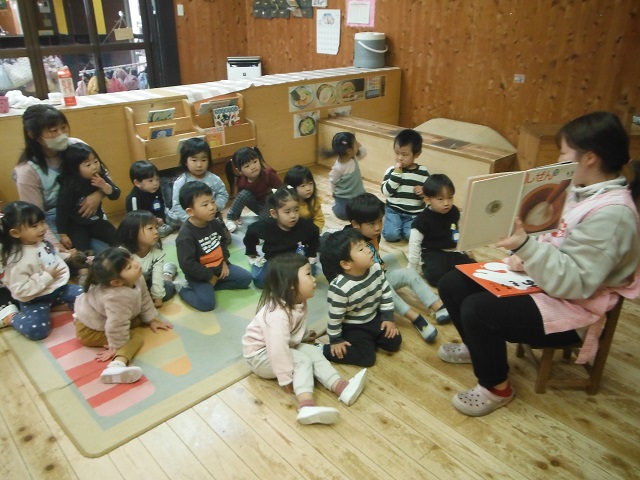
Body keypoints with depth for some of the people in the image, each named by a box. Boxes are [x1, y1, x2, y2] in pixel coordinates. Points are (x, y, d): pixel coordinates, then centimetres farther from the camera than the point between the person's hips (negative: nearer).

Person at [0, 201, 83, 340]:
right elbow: (21, 291, -27)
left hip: (56, 287, 7)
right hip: (34, 299, -7)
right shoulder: (17, 260, -26)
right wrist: (47, 277, -27)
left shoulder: (43, 242, -1)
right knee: (36, 330, -23)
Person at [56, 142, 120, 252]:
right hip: (76, 225, -4)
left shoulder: (101, 177, -9)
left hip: (96, 221, 4)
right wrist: (63, 234, -12)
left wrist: (104, 186, -28)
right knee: (83, 252, -23)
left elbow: (115, 195, -7)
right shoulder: (69, 186, -21)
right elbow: (62, 210, -15)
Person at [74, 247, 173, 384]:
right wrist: (114, 348, -19)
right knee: (135, 337, -20)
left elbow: (144, 299, 1)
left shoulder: (136, 279, -16)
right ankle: (117, 364, -40)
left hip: (101, 315, 9)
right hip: (90, 329, -9)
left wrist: (151, 320, 7)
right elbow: (116, 327, -32)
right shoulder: (118, 297, -42)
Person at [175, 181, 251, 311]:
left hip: (219, 266, 7)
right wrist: (209, 277, -19)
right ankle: (183, 289, 4)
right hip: (200, 274, -7)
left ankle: (211, 285, 4)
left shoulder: (214, 223, -3)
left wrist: (224, 261, 1)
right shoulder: (186, 235, -26)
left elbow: (223, 242, 15)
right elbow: (187, 264, -26)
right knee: (207, 303, -23)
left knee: (246, 278, 3)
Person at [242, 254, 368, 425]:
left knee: (313, 352, -7)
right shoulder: (278, 315, -37)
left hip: (286, 345, 9)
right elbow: (278, 350, -38)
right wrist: (286, 379, -31)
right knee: (302, 360, -24)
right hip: (260, 355, -9)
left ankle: (342, 388, -19)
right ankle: (306, 406, -39)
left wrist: (305, 334, 25)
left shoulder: (297, 302, -7)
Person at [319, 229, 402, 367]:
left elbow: (386, 292, -1)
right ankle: (322, 350, -1)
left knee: (394, 342, 1)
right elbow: (335, 316, -22)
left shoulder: (376, 268, -17)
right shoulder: (339, 287, -35)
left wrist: (388, 318, 1)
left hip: (374, 318, 6)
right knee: (367, 357, -11)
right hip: (352, 327, -6)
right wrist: (336, 340, -10)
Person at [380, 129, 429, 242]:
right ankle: (397, 224, 10)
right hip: (394, 210, -1)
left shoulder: (423, 172, 2)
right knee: (391, 235, -22)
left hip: (415, 213, 1)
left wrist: (423, 191, -14)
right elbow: (386, 192, -12)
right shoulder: (391, 170, -2)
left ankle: (403, 226, 10)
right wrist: (396, 173, -18)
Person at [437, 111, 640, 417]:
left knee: (477, 309, -28)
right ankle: (480, 348, 27)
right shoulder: (581, 190, 5)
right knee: (452, 283, 2)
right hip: (541, 281, 9)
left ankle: (496, 388, -1)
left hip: (571, 310, -9)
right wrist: (525, 255, -5)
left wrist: (525, 245, -39)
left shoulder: (611, 214, -24)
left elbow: (575, 283, -29)